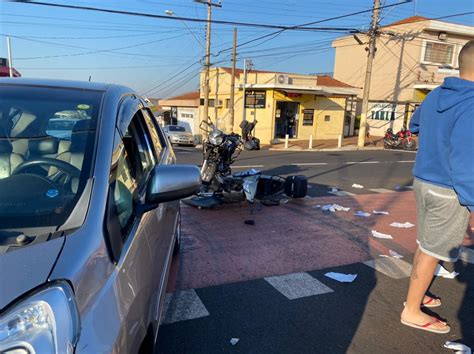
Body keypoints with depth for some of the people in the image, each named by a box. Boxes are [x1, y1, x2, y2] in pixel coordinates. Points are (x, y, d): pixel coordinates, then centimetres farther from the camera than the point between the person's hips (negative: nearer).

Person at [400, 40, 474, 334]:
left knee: (425, 244, 20)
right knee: (433, 251, 4)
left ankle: (416, 295, 35)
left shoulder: (435, 96, 5)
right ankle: (412, 311, 17)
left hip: (423, 181, 8)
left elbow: (415, 126, 25)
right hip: (449, 192, -8)